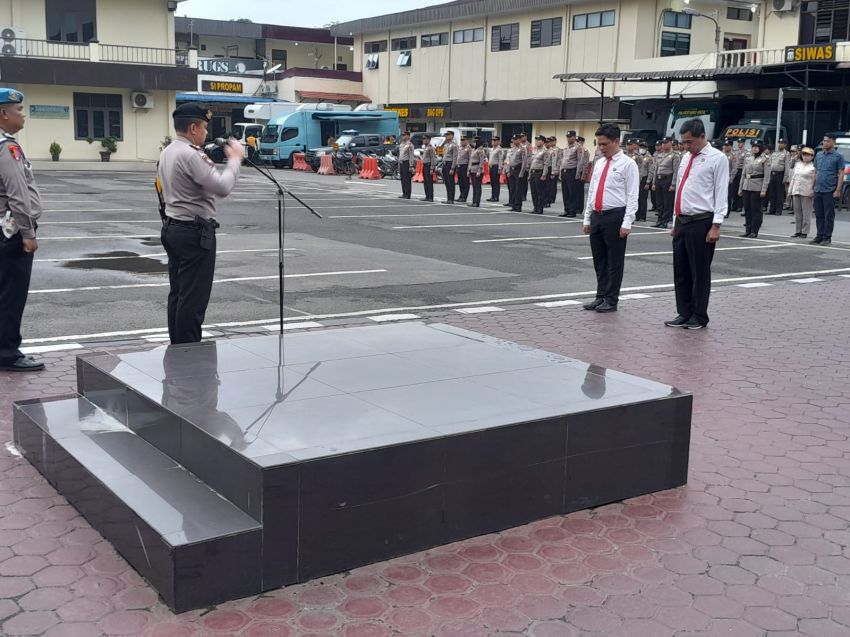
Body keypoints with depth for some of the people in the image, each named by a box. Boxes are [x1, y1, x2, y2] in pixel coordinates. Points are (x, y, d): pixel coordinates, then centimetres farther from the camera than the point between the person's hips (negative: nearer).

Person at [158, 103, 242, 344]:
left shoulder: (167, 152, 12)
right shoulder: (190, 154, -19)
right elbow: (222, 188, -22)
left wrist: (208, 159, 14)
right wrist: (234, 159, -10)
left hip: (172, 227, 10)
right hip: (195, 232, -10)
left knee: (178, 294, 13)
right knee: (194, 298, -5)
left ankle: (177, 348, 20)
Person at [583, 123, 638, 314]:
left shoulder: (627, 164, -6)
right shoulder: (598, 163, 14)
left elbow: (632, 196, -10)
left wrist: (627, 223, -17)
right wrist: (587, 218, 14)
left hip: (615, 217, -7)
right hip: (596, 216, 7)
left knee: (614, 261, 1)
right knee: (599, 260, 13)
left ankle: (611, 301, 9)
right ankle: (601, 297, 23)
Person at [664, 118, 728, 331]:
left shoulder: (717, 159, -6)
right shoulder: (686, 158, 15)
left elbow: (721, 194, -10)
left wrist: (716, 226, -16)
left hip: (701, 223, -7)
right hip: (681, 222, 7)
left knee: (700, 272, 0)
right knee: (680, 271, 10)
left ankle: (699, 317, 10)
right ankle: (684, 314, 20)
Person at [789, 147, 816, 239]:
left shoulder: (813, 167, -3)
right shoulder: (797, 164, 15)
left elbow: (815, 180, -8)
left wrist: (813, 192, -17)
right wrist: (790, 190, 14)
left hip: (806, 193, -6)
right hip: (796, 192, 6)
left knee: (806, 213, -1)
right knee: (797, 213, 9)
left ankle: (804, 232, 2)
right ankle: (798, 231, 15)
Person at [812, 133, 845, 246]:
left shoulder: (838, 156, -2)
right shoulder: (819, 155, 14)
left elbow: (841, 174, -6)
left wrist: (838, 191, -13)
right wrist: (813, 187, 12)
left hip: (830, 191, -5)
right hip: (818, 190, 5)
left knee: (829, 215, -1)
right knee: (819, 215, 9)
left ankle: (827, 238, 3)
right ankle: (819, 236, 16)